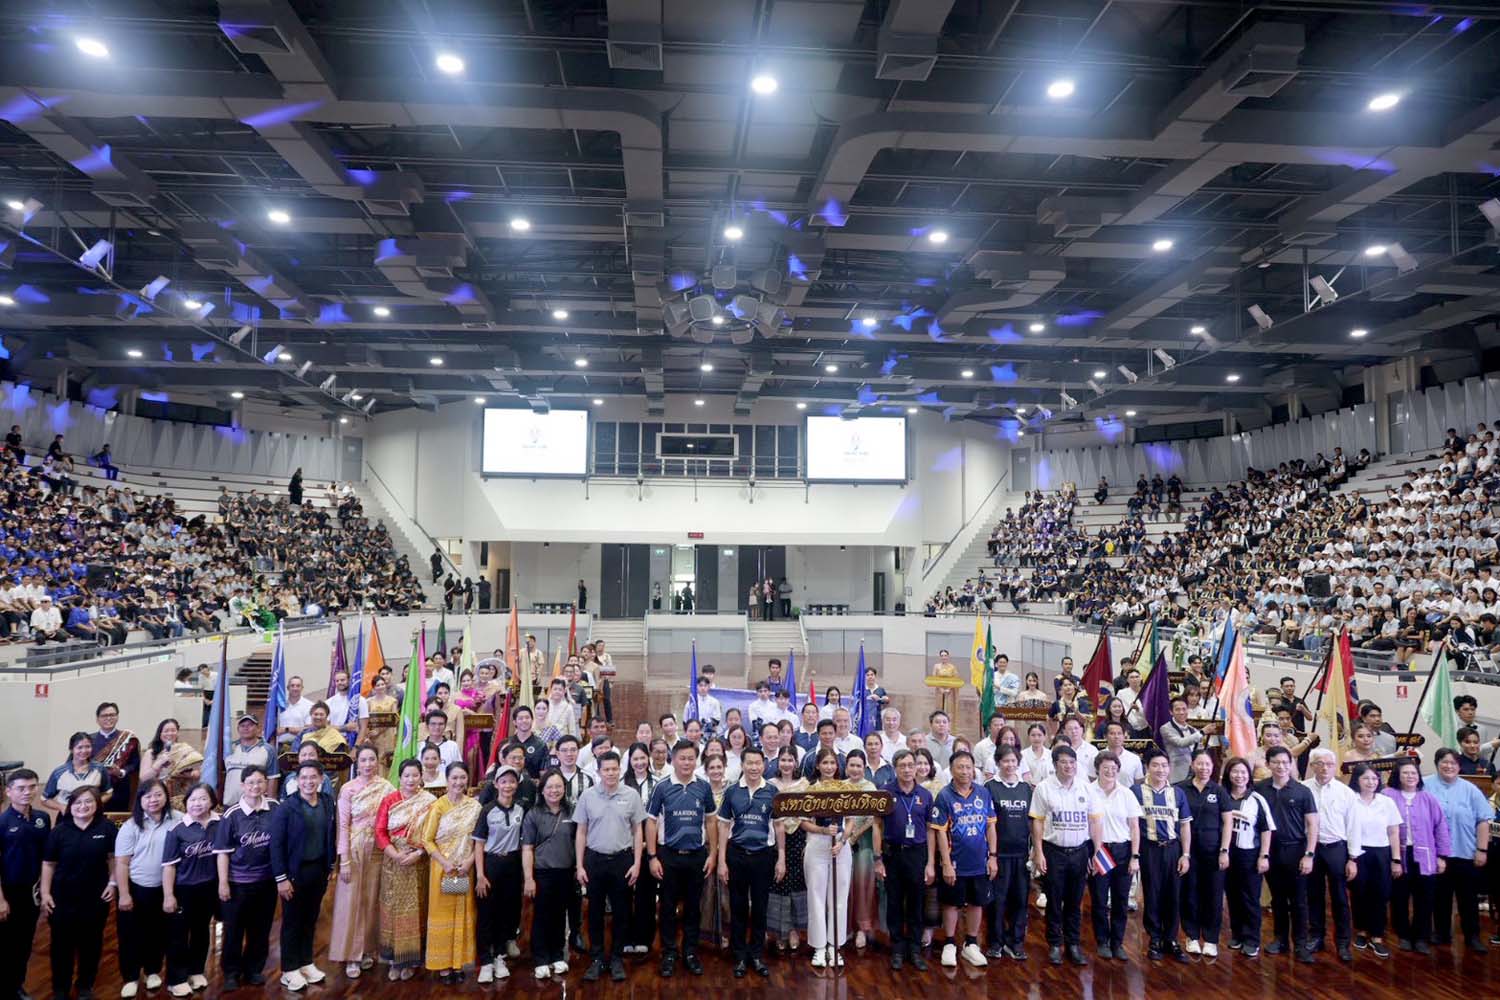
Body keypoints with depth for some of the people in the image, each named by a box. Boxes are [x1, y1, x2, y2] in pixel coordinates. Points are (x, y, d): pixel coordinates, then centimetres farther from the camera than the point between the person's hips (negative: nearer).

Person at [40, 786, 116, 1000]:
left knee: (91, 943, 12)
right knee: (62, 944, 8)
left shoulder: (107, 828, -6)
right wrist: (45, 893, -6)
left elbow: (113, 857, 2)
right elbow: (48, 863, -2)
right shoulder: (59, 831, -6)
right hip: (63, 897, 0)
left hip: (96, 897, 0)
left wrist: (113, 883, -5)